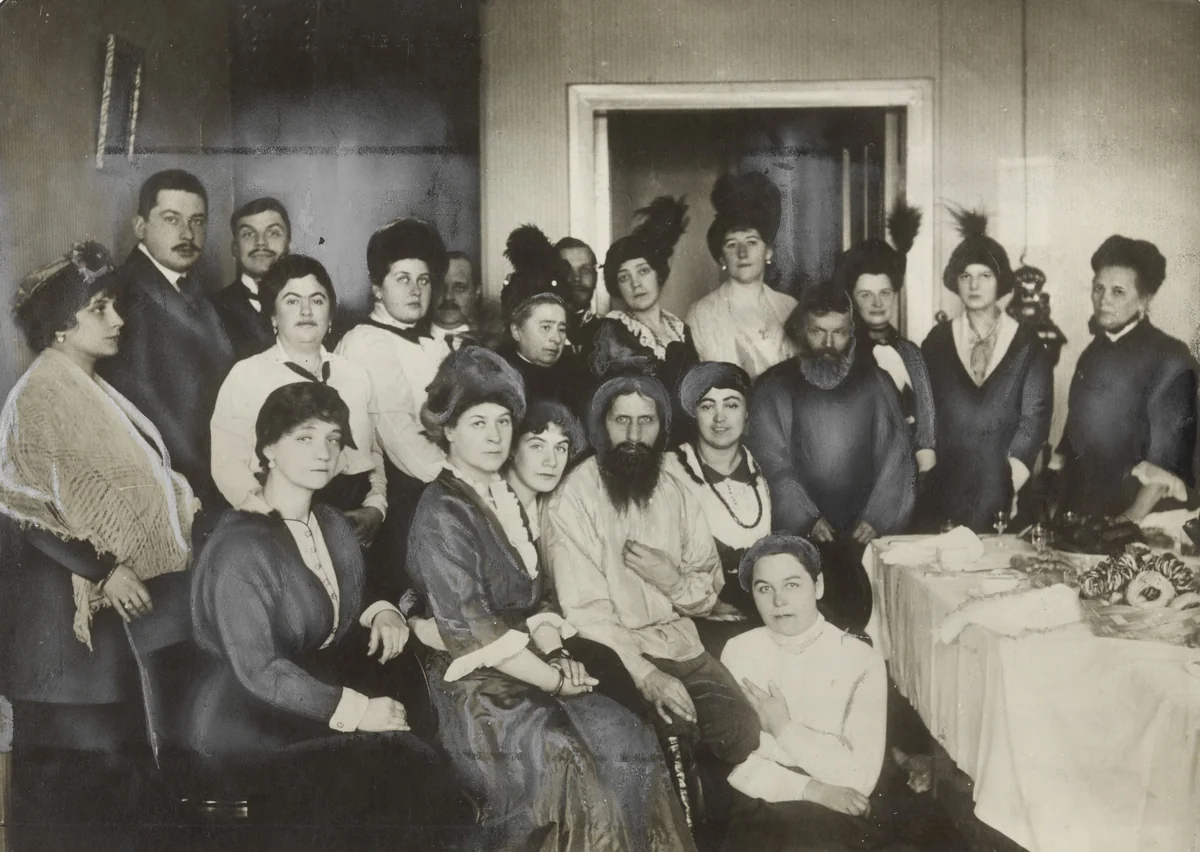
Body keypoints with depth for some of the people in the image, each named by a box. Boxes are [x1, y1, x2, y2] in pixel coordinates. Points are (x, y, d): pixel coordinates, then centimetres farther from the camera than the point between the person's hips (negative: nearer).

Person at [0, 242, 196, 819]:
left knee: (119, 745, 13)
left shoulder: (94, 391, 14)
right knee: (74, 757, -2)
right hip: (69, 608, -9)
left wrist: (181, 505, 7)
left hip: (121, 602, 9)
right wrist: (103, 571, -20)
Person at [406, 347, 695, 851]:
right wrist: (553, 680, -12)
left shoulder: (505, 500, 12)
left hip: (529, 679, 7)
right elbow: (471, 633, -16)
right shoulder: (441, 512, -12)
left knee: (629, 742, -14)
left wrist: (558, 657, -4)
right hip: (476, 695, -7)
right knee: (574, 770, -24)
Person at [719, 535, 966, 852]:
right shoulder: (737, 652, 2)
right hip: (773, 802, 0)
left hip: (852, 803, 1)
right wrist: (811, 789, -16)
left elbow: (861, 775, -9)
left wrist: (784, 729, -11)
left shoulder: (861, 659, -3)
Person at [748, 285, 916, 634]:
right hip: (801, 535, -1)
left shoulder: (874, 381, 9)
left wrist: (877, 517, -3)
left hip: (866, 535, 2)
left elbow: (896, 454, 6)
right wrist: (807, 518, -11)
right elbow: (771, 461, -2)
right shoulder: (775, 387, 4)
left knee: (862, 614, -8)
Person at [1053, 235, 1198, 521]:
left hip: (1126, 513, -6)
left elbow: (1166, 458, -16)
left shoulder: (1169, 359, -13)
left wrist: (1132, 520, -20)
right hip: (1077, 508, 6)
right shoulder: (1095, 350, 8)